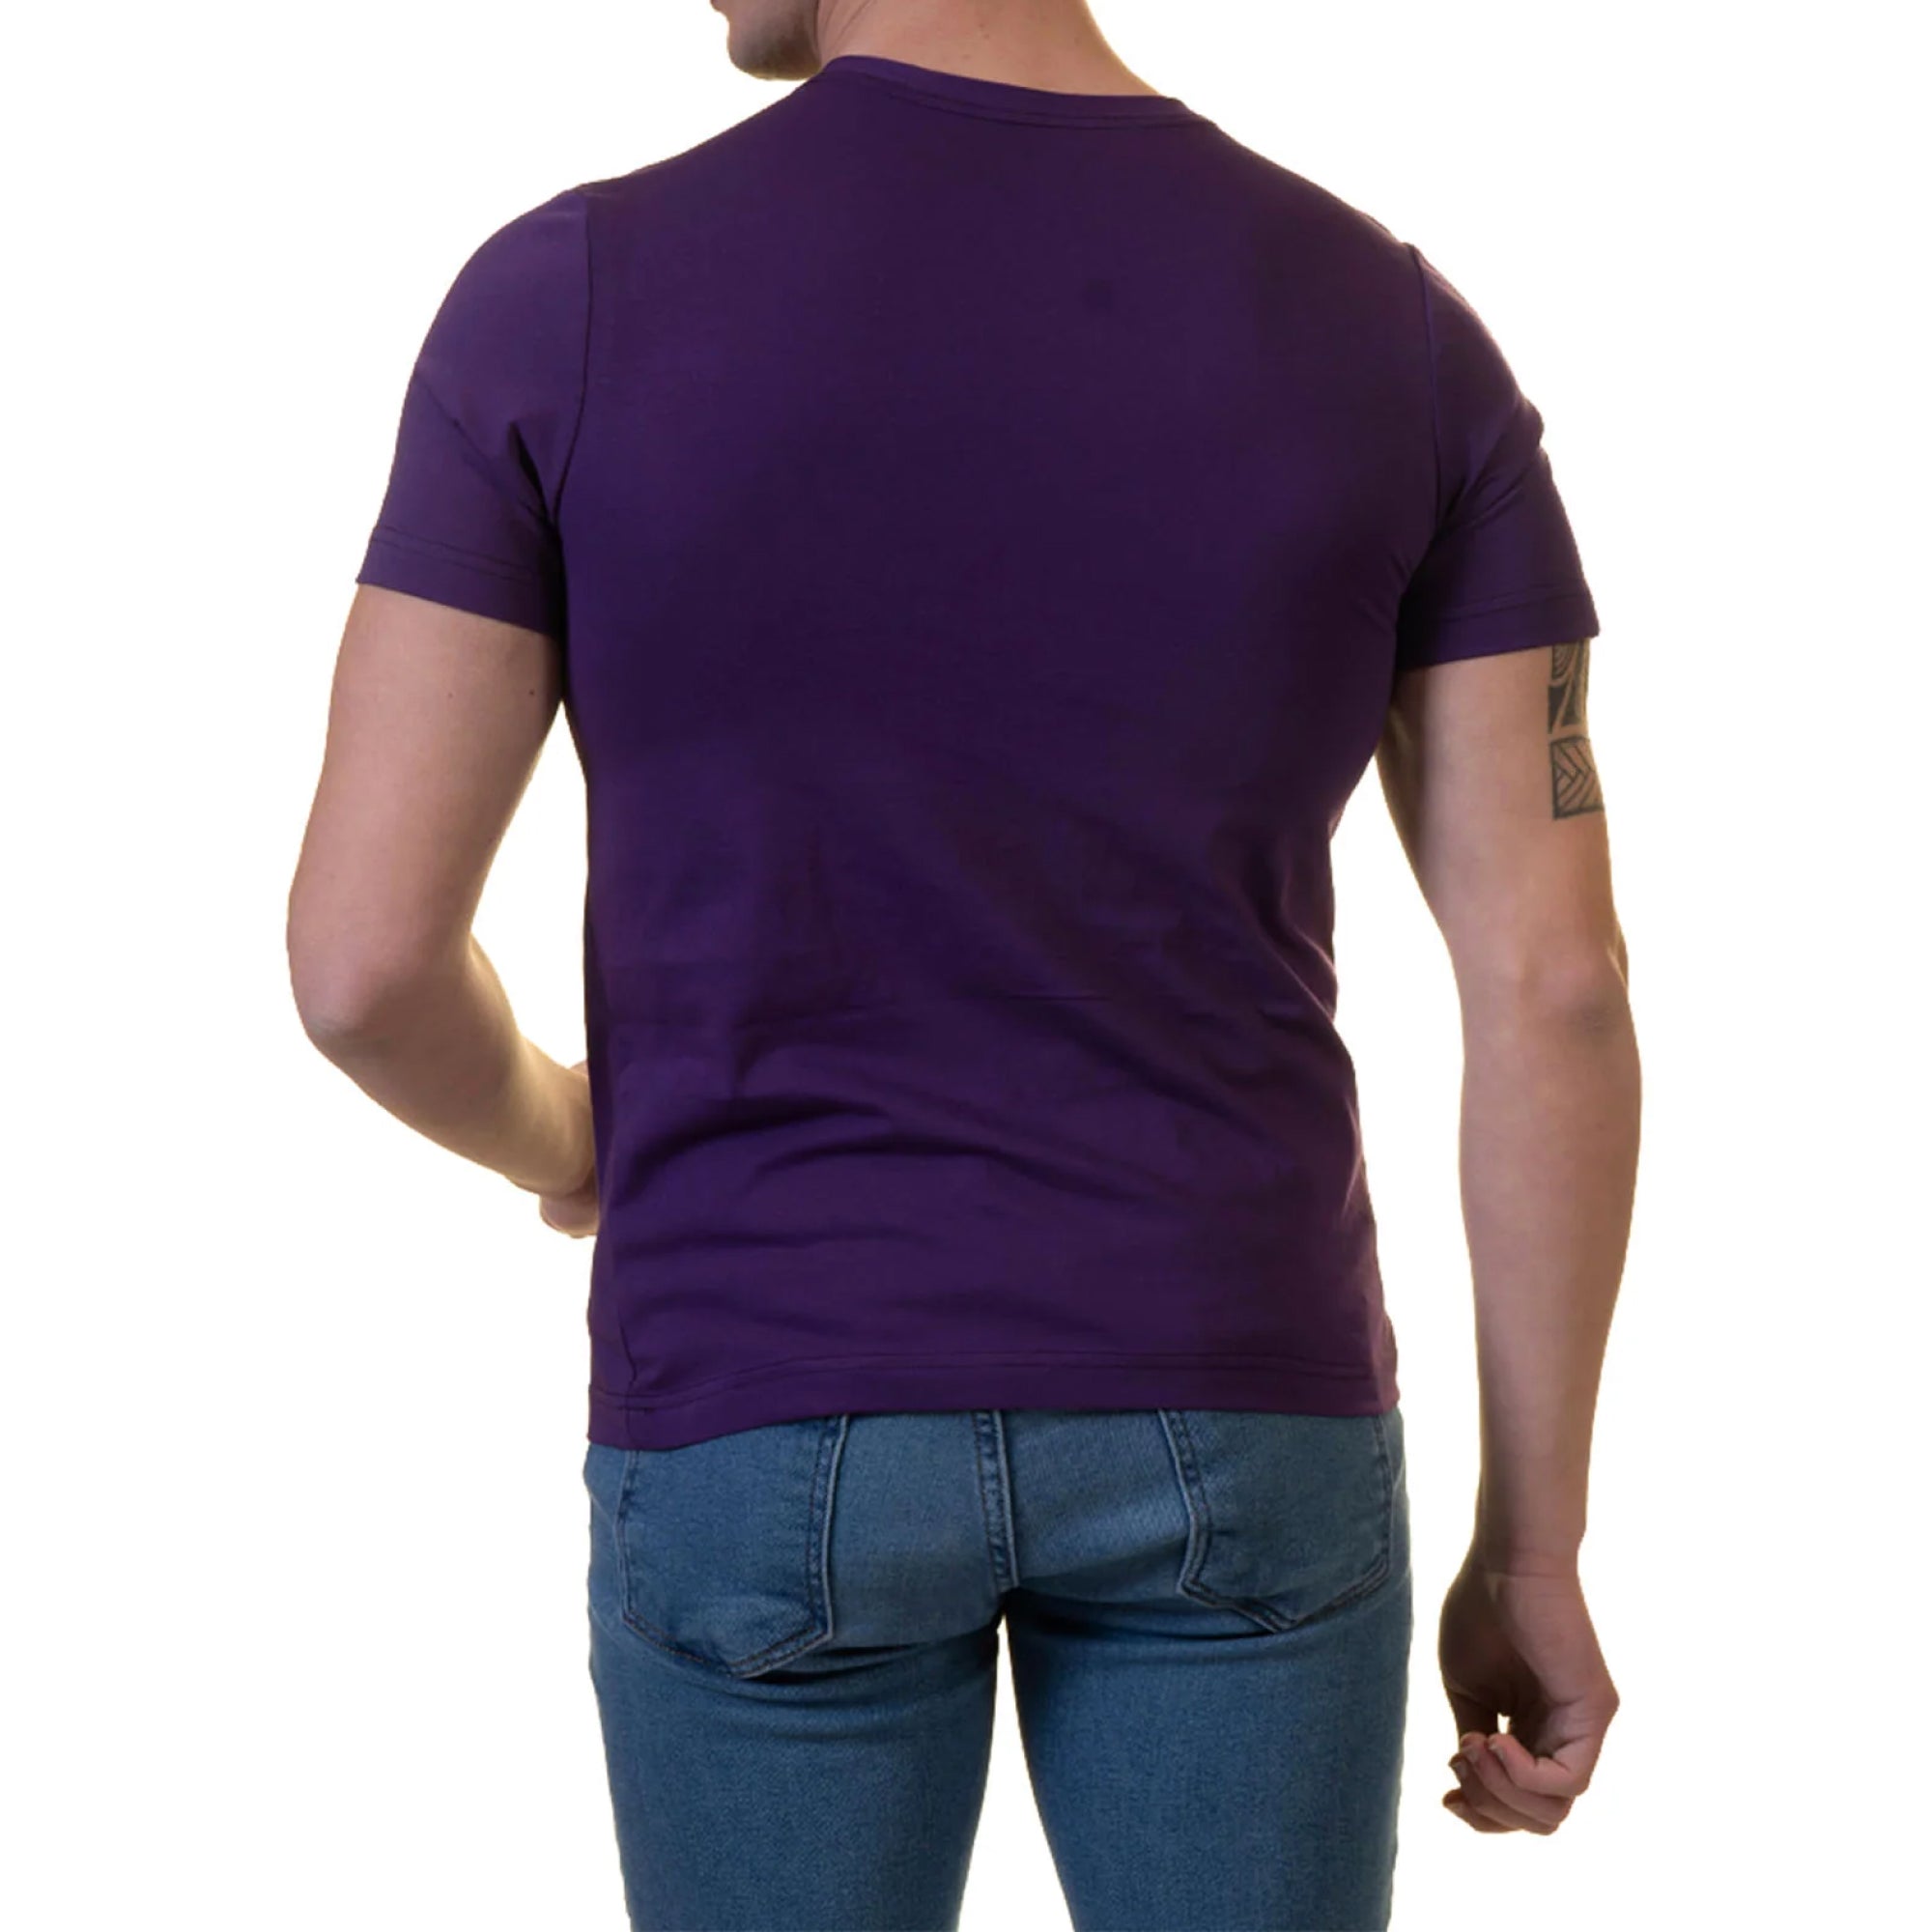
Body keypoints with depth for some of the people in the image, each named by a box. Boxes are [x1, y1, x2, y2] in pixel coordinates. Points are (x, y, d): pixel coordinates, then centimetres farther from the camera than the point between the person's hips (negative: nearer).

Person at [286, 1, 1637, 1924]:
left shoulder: (564, 300, -10)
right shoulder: (1400, 332, -4)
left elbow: (361, 956, -11)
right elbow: (1555, 980, -6)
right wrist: (1536, 1552, 4)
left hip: (774, 1431, -1)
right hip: (1226, 1423, 1)